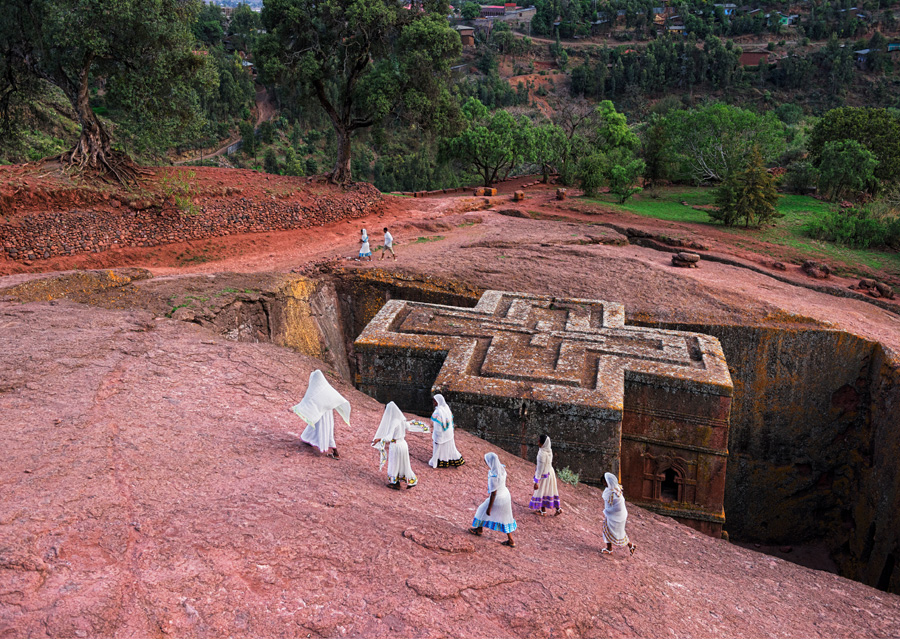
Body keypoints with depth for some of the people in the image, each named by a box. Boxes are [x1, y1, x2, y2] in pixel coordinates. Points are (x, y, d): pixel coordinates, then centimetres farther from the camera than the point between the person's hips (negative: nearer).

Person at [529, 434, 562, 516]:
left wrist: (536, 482, -17)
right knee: (551, 490, 21)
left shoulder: (542, 454, -33)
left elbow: (540, 469, -26)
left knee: (541, 491, 14)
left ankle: (543, 510, 32)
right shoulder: (549, 450, -8)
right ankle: (558, 508, 29)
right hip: (550, 472, 7)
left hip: (544, 475, -7)